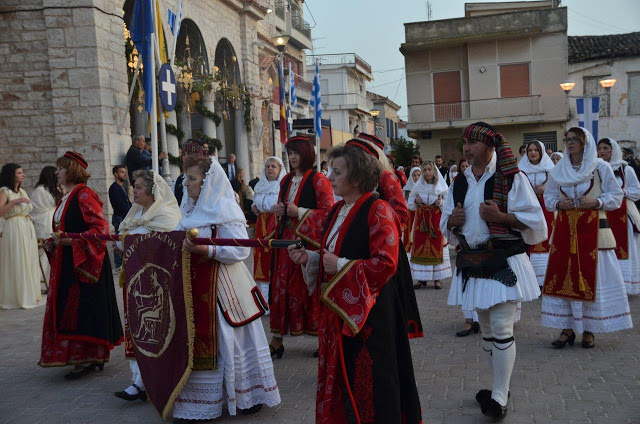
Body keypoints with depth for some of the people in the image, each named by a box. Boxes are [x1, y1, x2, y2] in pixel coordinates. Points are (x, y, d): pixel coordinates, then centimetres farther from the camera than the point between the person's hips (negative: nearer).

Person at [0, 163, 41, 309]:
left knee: (28, 263, 10)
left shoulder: (22, 191, 15)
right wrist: (14, 202, -23)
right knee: (15, 264, -3)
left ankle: (28, 296, 18)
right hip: (13, 230, -7)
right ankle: (15, 298, 6)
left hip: (27, 228, 8)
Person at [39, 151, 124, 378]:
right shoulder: (67, 198, 16)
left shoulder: (84, 196, -13)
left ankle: (88, 359, 3)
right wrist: (53, 243, 7)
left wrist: (69, 241, -24)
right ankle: (90, 357, 18)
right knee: (68, 309, 11)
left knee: (82, 308, -6)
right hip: (66, 265, 10)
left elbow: (100, 229, -21)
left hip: (84, 263, -10)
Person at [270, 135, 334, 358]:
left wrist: (299, 212, -16)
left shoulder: (318, 179, -6)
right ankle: (276, 339, 9)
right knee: (281, 286, 4)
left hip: (308, 239, -6)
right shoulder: (286, 180, 16)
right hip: (286, 238, 6)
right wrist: (279, 211, 5)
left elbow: (328, 212, -11)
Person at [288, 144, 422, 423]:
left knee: (369, 385, 2)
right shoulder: (336, 211, 13)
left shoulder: (377, 210, -13)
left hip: (368, 311, -8)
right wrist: (309, 258, 4)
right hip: (336, 308, 8)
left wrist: (341, 266, -19)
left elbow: (386, 263, -20)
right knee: (340, 378, 14)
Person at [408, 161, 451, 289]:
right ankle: (421, 278, 7)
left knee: (437, 247, -2)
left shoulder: (442, 187, 1)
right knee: (419, 247, -1)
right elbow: (410, 205, 11)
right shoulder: (418, 186, 6)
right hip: (421, 220, 2)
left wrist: (440, 203, -17)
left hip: (437, 220, -1)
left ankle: (436, 278, 6)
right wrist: (415, 201, -9)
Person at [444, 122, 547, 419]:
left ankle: (499, 397, 0)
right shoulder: (459, 184, 9)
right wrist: (452, 221, -6)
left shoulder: (512, 179, -6)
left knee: (501, 328, -10)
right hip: (471, 265, 6)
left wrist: (500, 216, -21)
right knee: (486, 329, 14)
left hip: (505, 264, -6)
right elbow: (447, 228, 17)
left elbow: (535, 222, -8)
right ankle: (499, 387, 29)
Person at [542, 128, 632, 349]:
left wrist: (596, 202, -14)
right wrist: (558, 204, -5)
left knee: (592, 278, -2)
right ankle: (567, 328, 10)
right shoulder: (558, 170, 9)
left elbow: (616, 196, 2)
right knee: (562, 277, 1)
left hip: (593, 230, -3)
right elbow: (548, 196, 16)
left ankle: (589, 329, 10)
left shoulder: (601, 168, 0)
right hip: (564, 229, 3)